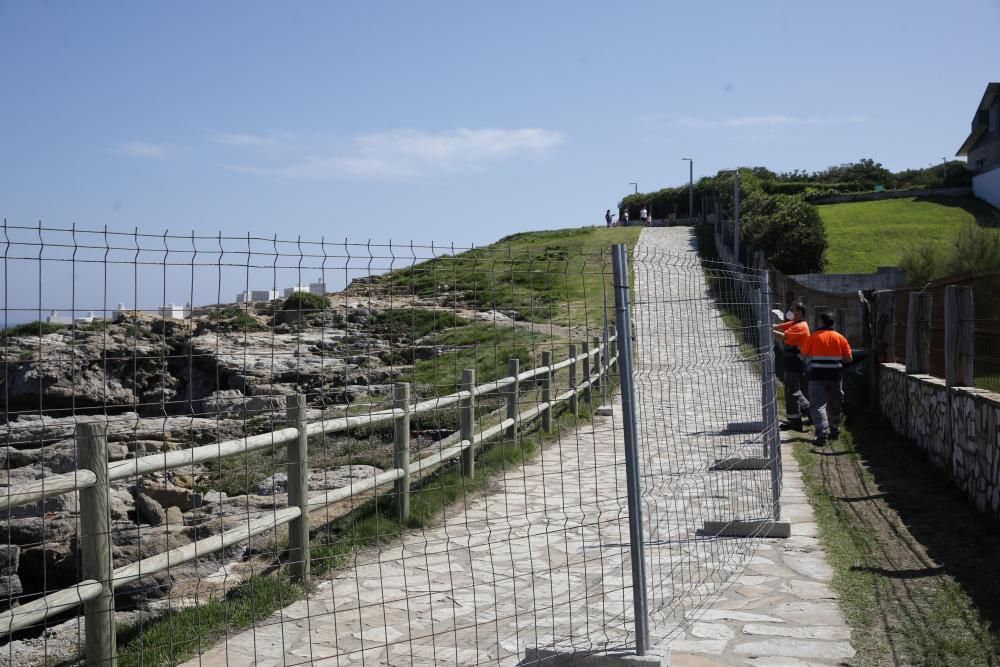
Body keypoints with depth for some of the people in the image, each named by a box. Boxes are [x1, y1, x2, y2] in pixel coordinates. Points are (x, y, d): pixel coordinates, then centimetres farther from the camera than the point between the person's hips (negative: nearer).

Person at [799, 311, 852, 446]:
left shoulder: (813, 338, -5)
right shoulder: (840, 338, 3)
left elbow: (804, 356, -4)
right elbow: (849, 358, 3)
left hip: (818, 375, -4)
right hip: (835, 375, 4)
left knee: (818, 405, -6)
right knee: (835, 405, 20)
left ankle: (822, 435, -20)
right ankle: (834, 431, 32)